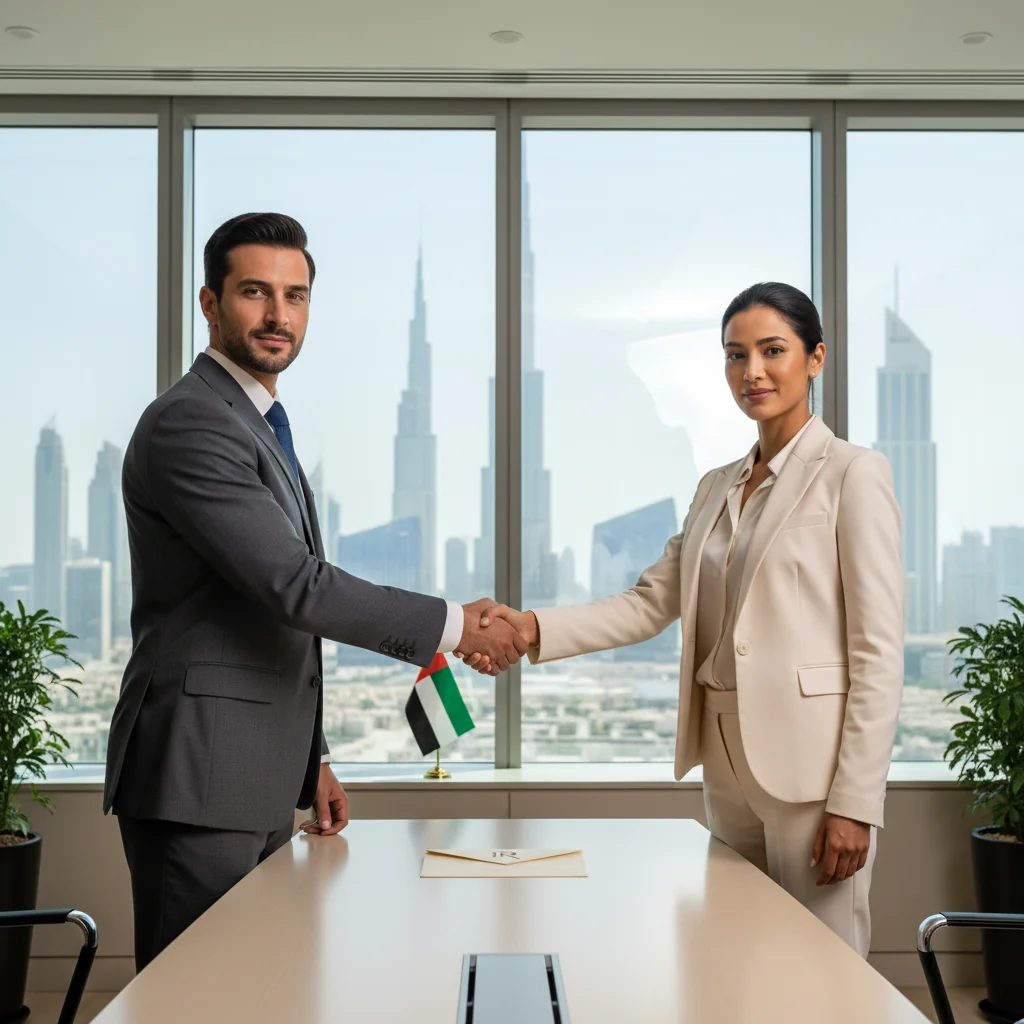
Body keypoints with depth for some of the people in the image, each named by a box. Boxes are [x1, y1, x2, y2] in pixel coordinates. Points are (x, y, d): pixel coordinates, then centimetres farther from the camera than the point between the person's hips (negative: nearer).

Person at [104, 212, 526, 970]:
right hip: (199, 776, -9)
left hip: (259, 780, 9)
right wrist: (454, 627, -14)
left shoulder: (263, 427, 18)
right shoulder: (189, 423, -14)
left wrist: (310, 756, 19)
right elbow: (296, 587, -21)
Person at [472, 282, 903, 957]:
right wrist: (534, 629, -7)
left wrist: (855, 800, -15)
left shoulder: (852, 475, -6)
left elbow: (879, 653, -11)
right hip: (726, 758, 7)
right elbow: (652, 603, 7)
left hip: (810, 761, -6)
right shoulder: (717, 488, 15)